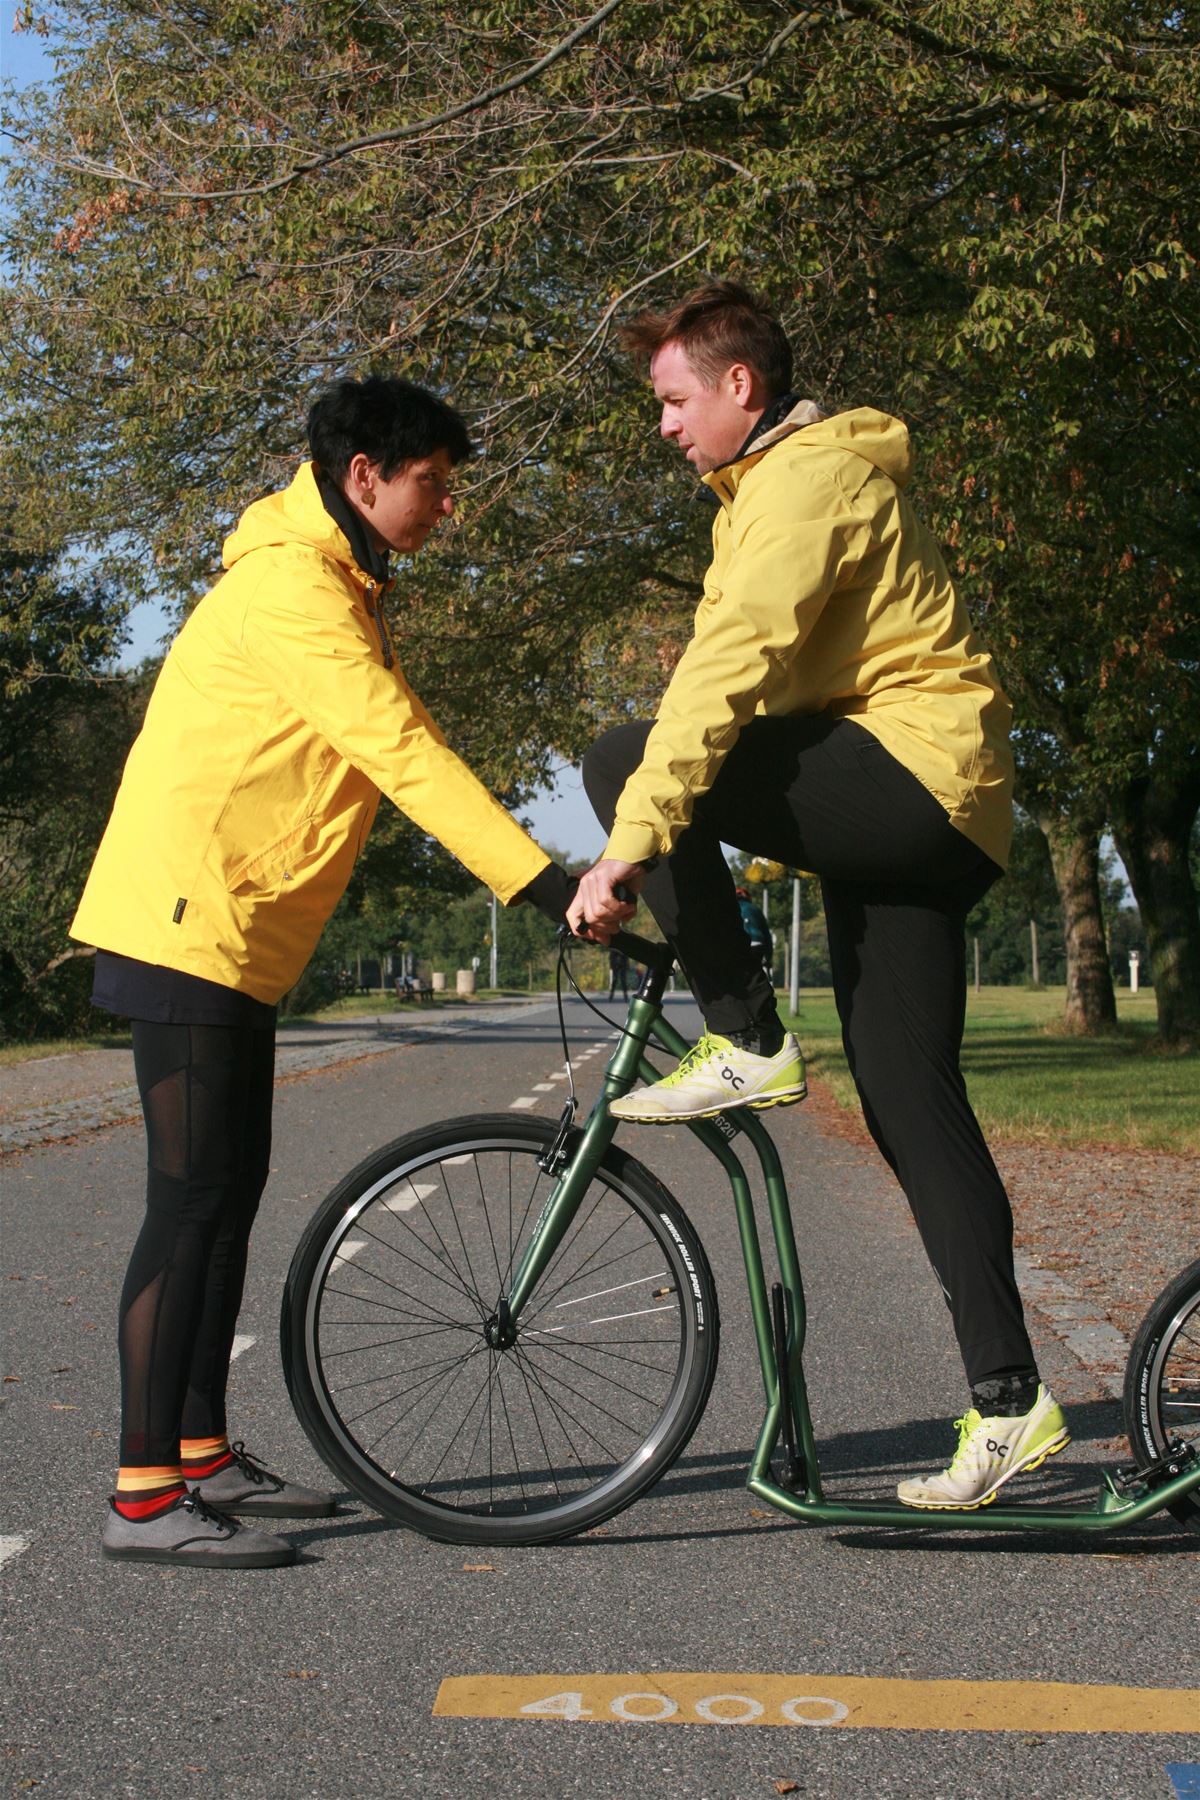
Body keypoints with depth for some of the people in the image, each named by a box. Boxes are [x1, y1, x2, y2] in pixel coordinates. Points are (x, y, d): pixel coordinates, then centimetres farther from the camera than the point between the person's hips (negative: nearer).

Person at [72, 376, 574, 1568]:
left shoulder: (339, 587, 18)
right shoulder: (290, 587, -16)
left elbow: (397, 749, 17)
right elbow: (403, 753, -25)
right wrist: (538, 881, -28)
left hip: (238, 933, 10)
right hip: (189, 922, -10)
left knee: (228, 1194, 12)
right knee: (193, 1200, -10)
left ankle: (203, 1454, 22)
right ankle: (143, 1496, -5)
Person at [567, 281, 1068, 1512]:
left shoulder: (805, 478, -9)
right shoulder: (769, 487, 25)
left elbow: (728, 669, -22)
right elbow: (748, 672, 27)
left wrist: (633, 843, -27)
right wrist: (717, 856, 23)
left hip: (909, 770, -10)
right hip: (909, 817, 10)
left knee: (622, 763, -18)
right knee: (908, 1099, 6)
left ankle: (746, 1046, -11)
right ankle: (1007, 1401, 8)